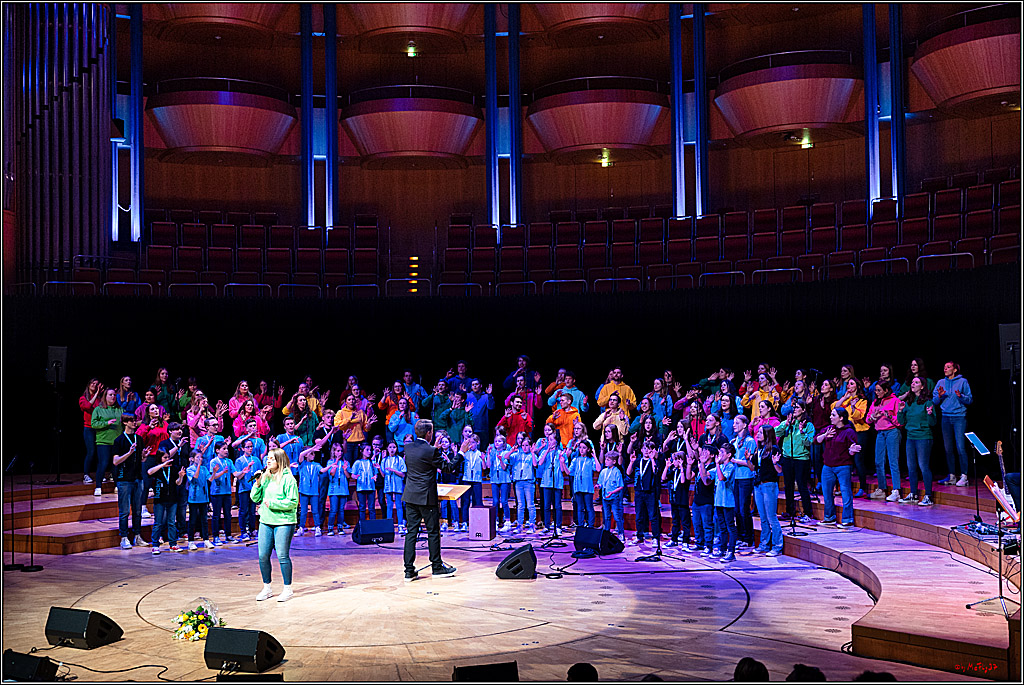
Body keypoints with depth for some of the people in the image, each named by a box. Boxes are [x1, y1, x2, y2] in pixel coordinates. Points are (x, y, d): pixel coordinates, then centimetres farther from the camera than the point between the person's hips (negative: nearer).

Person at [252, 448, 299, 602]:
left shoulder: (288, 479, -8)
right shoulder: (265, 477, 11)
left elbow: (293, 502, -12)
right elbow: (256, 499, 11)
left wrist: (272, 503, -14)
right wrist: (258, 483, -3)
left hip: (284, 522, -6)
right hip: (265, 521, 6)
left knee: (282, 556, -4)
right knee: (263, 556, 6)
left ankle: (288, 589, 9)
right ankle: (267, 588, 20)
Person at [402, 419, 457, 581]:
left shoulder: (407, 448, 3)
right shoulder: (431, 451, -16)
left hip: (410, 496, 6)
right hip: (426, 497, -6)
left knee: (411, 532, 7)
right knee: (433, 532, 6)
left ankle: (409, 570, 7)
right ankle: (437, 567, 15)